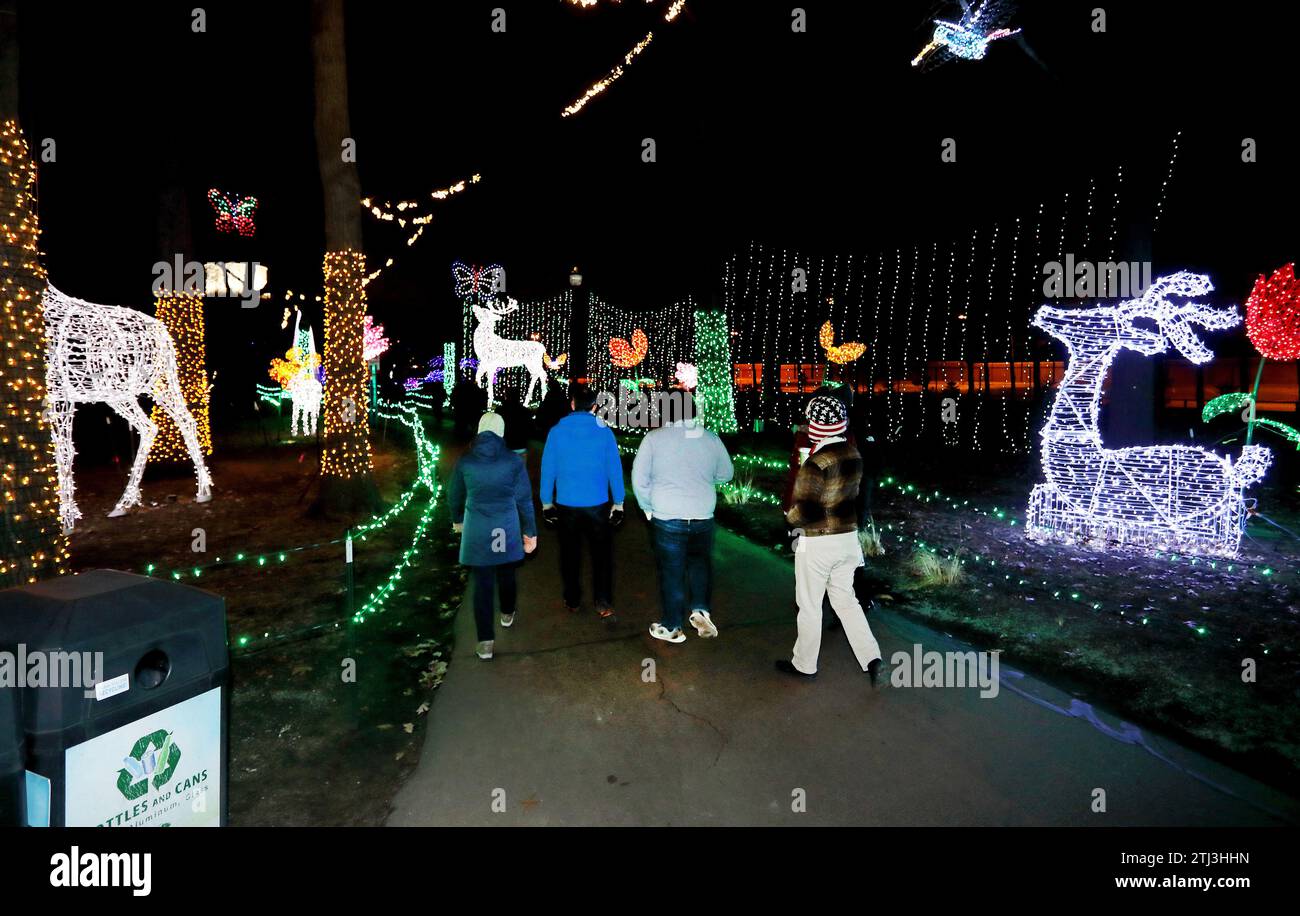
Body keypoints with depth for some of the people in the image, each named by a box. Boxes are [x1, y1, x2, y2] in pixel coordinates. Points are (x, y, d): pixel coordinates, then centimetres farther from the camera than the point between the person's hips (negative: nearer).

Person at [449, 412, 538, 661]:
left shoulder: (465, 461, -3)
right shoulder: (513, 460, -7)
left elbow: (455, 496, 9)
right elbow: (524, 499, -4)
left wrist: (457, 520, 28)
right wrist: (530, 532, 5)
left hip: (476, 530, 0)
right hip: (507, 528, 0)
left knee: (482, 583, 4)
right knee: (506, 573, 23)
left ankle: (486, 641, 3)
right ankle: (507, 614, 46)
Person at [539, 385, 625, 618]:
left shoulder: (556, 431, -3)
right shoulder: (604, 432, -5)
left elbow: (548, 469, 0)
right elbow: (615, 469, -3)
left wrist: (546, 503, 9)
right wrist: (618, 503, 4)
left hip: (566, 504, 1)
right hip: (597, 504, -1)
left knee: (570, 554, 14)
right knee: (601, 553, 7)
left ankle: (572, 600, 24)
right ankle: (603, 602, 0)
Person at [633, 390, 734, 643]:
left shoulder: (654, 437, -10)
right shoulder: (711, 438, -2)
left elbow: (639, 478, -7)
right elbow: (725, 474, 10)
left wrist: (647, 506, 7)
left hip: (666, 518, -2)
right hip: (703, 516, 2)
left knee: (671, 572, 10)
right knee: (700, 562, 23)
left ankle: (671, 627, 21)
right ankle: (701, 610, 7)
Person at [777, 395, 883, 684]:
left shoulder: (816, 464, -23)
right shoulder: (853, 454, 1)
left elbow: (802, 513, -21)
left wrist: (790, 515, -3)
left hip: (818, 544, -7)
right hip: (848, 538, 7)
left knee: (809, 605, 9)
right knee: (845, 598, 19)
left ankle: (804, 664, 24)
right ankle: (871, 658, 12)